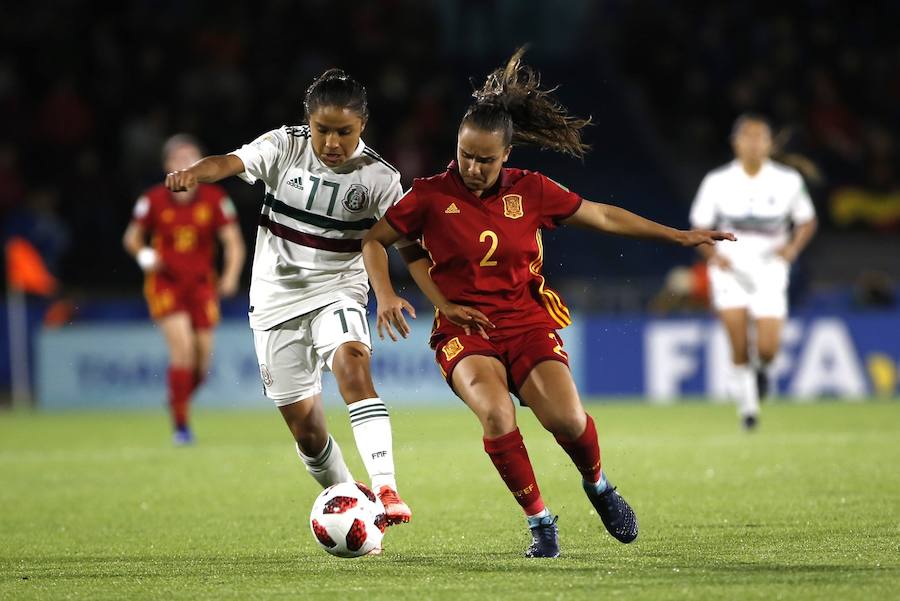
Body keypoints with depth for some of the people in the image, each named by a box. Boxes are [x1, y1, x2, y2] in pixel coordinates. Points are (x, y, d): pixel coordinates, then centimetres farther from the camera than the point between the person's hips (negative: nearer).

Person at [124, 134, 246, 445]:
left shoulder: (215, 199, -4)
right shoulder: (153, 200, -6)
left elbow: (233, 242, -1)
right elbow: (132, 237, 6)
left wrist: (231, 275, -17)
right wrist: (144, 256, -15)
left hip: (202, 284, 2)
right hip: (165, 283, -2)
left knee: (203, 355, 1)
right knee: (182, 347, -18)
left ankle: (179, 399, 32)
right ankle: (181, 424, -11)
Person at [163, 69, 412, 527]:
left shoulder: (377, 178, -9)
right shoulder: (285, 147, -8)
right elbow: (231, 162, -24)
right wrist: (194, 173, -46)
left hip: (336, 291, -2)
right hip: (276, 299, 2)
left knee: (352, 365, -33)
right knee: (305, 426, 4)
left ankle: (384, 488, -40)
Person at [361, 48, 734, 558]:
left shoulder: (531, 191, 1)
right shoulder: (432, 196, -4)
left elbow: (603, 216, 12)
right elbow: (375, 238, 9)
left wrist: (678, 235, 12)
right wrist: (385, 295, -7)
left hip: (527, 320, 1)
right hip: (464, 327, -1)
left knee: (567, 419, -20)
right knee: (496, 414, -30)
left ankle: (598, 485, 15)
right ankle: (539, 521, -11)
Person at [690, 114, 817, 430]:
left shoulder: (788, 180, -1)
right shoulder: (717, 182, -2)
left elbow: (807, 221, 12)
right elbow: (699, 229, 6)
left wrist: (793, 247, -8)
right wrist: (713, 255, -13)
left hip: (769, 270, 0)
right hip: (731, 270, 0)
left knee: (768, 349, -9)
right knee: (739, 347, -11)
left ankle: (762, 370, 28)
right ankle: (747, 406, 8)